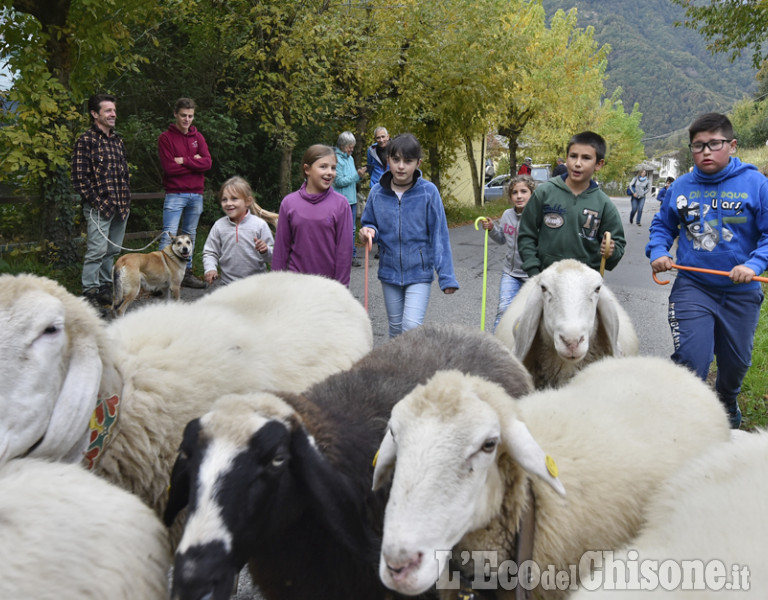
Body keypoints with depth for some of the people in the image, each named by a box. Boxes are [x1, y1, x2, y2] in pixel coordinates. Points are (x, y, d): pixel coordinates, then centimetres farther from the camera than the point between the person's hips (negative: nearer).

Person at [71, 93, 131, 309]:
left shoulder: (117, 140, 16)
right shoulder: (86, 141, -6)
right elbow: (80, 177, -10)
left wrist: (126, 200, 12)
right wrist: (97, 202, -14)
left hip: (121, 208, 7)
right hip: (99, 208, -7)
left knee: (113, 251, 11)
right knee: (97, 251, -10)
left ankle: (105, 288, 21)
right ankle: (90, 292, -2)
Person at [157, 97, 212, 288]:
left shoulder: (198, 137, 11)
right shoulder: (166, 138, -3)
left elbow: (207, 163, -3)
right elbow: (169, 167, -14)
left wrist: (184, 161, -12)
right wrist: (194, 162, -8)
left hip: (196, 194, 5)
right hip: (175, 194, -5)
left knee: (190, 235, 12)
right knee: (169, 235, -11)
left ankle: (187, 273, 19)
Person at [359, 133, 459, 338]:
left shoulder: (428, 192, -11)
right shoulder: (377, 193, -4)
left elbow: (439, 235, -8)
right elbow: (369, 224, 10)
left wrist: (446, 276, -11)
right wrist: (368, 232, -15)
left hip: (419, 273, -3)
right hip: (389, 273, 3)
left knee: (411, 326, -15)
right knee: (396, 329, 15)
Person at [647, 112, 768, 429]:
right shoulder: (681, 187, -2)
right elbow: (662, 226, 13)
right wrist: (657, 252, -5)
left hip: (741, 292, 1)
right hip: (692, 287, 0)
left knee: (737, 361, 19)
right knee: (691, 358, -12)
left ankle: (727, 401, 50)